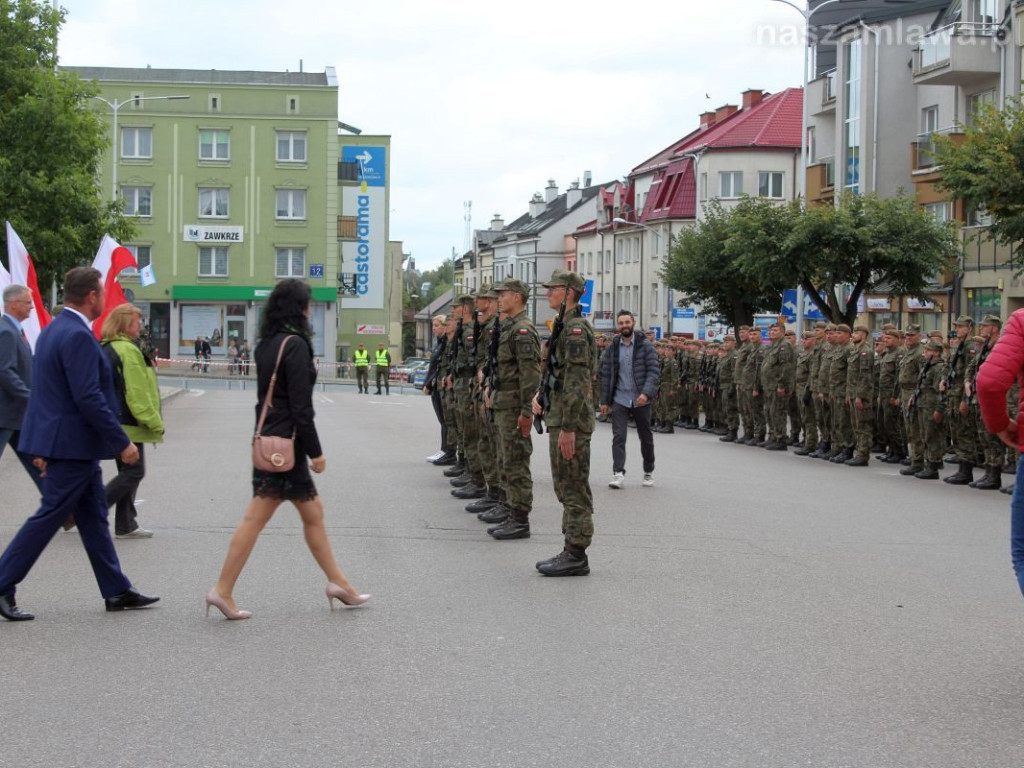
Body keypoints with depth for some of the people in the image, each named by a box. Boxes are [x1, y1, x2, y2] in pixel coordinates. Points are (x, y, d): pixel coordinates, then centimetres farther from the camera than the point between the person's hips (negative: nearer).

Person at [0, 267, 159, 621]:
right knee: (49, 516, -3)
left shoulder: (53, 329, 12)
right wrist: (122, 442, -18)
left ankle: (117, 591, 21)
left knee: (94, 518, 14)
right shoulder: (78, 336, -20)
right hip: (72, 445, -10)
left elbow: (49, 391, 17)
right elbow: (88, 398, -24)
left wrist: (43, 444, 22)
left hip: (61, 440, 10)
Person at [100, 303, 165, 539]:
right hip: (128, 423, -10)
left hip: (111, 421, 10)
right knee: (134, 472, -4)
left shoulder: (105, 349, 12)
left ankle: (126, 525, 15)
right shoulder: (128, 351, -17)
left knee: (128, 472, 14)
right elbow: (138, 393, -19)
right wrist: (155, 423, -13)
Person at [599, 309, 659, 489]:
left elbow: (654, 370, -8)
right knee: (618, 437, -10)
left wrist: (646, 393, -21)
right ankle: (618, 474, -13)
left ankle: (649, 472, 27)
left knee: (645, 437, 11)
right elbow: (606, 375, 8)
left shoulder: (645, 346, -3)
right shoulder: (612, 348, 5)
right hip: (619, 399, 1)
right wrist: (604, 401, 5)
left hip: (640, 400, -1)